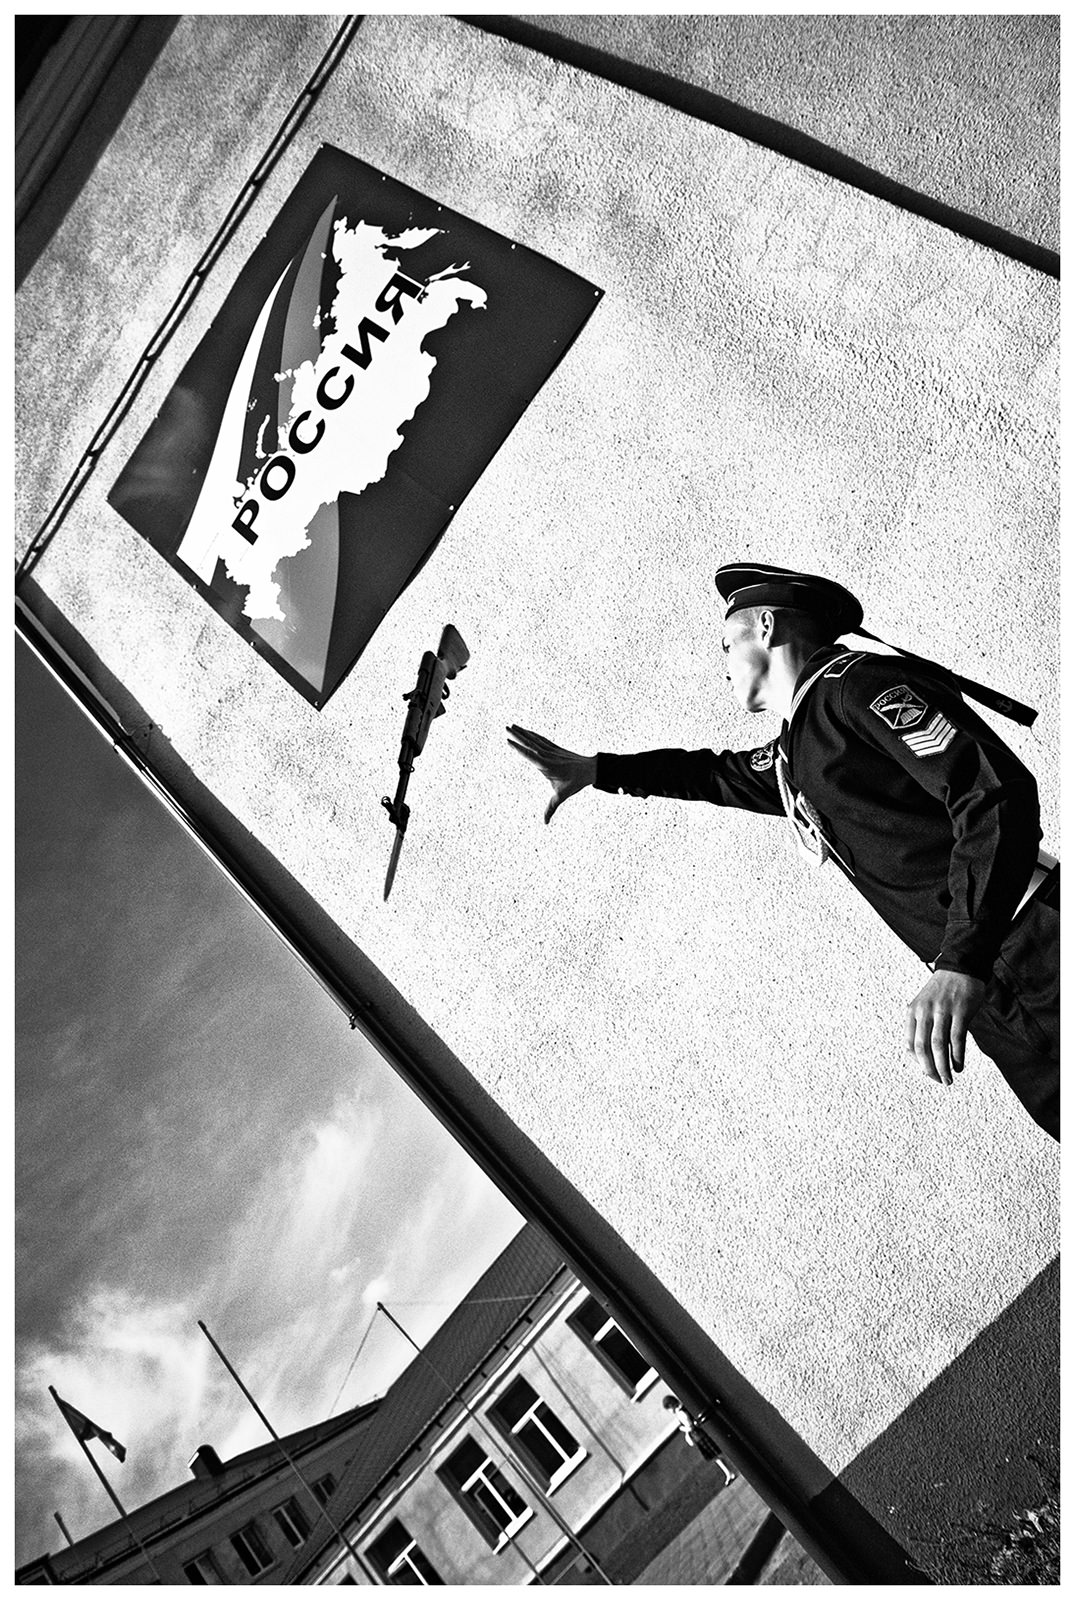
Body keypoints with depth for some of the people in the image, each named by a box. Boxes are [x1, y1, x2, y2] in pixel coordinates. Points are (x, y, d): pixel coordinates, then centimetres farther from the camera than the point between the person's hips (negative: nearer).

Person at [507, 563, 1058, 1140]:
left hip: (1034, 950, -8)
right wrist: (595, 769, 35)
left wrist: (962, 962, -29)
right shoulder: (794, 755, 19)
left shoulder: (859, 683, -10)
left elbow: (999, 791, -20)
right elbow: (722, 774, 39)